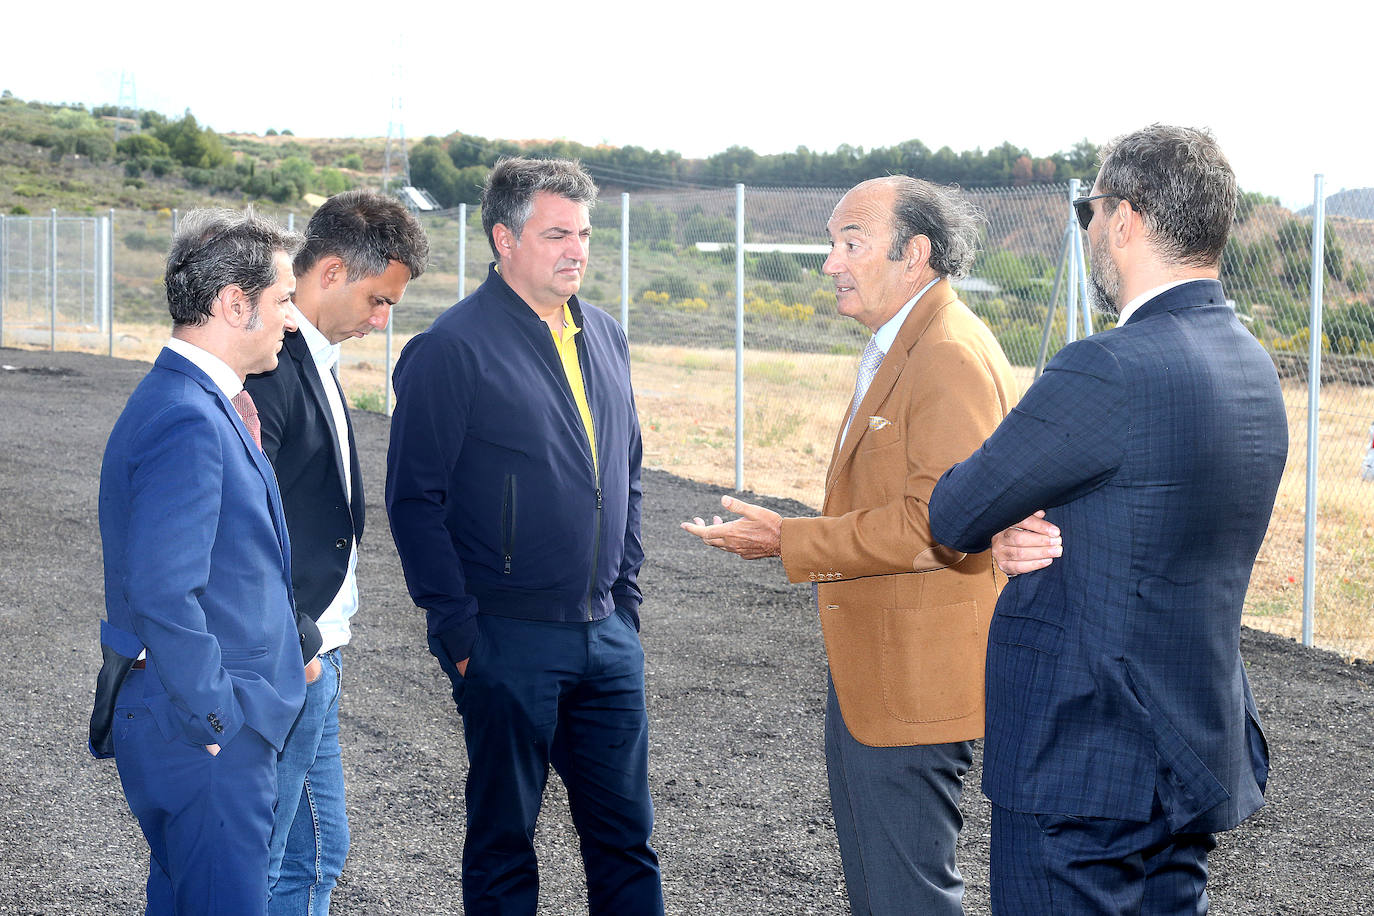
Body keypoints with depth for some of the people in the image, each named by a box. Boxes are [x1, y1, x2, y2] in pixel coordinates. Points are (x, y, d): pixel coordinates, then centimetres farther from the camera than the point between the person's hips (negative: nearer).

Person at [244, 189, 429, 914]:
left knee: (318, 852, 18)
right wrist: (299, 648, -17)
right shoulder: (268, 367, -19)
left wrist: (322, 642, 13)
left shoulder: (315, 359, 13)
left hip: (315, 655, 10)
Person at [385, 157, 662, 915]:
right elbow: (414, 498, -11)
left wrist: (624, 592, 13)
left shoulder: (604, 337, 11)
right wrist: (456, 627, -12)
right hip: (507, 643, -6)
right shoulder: (451, 348, -10)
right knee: (503, 839, 7)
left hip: (606, 633, 6)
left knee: (625, 835, 10)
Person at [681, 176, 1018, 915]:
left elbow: (938, 522, -25)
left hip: (910, 685, -11)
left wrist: (790, 542, -20)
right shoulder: (896, 350, 15)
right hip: (865, 676, 11)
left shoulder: (951, 358, -18)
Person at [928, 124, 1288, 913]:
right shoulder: (1253, 366, 7)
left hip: (1086, 764, -9)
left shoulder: (1111, 369, -22)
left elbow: (955, 517, -12)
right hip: (1200, 758, 9)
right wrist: (1040, 531, -7)